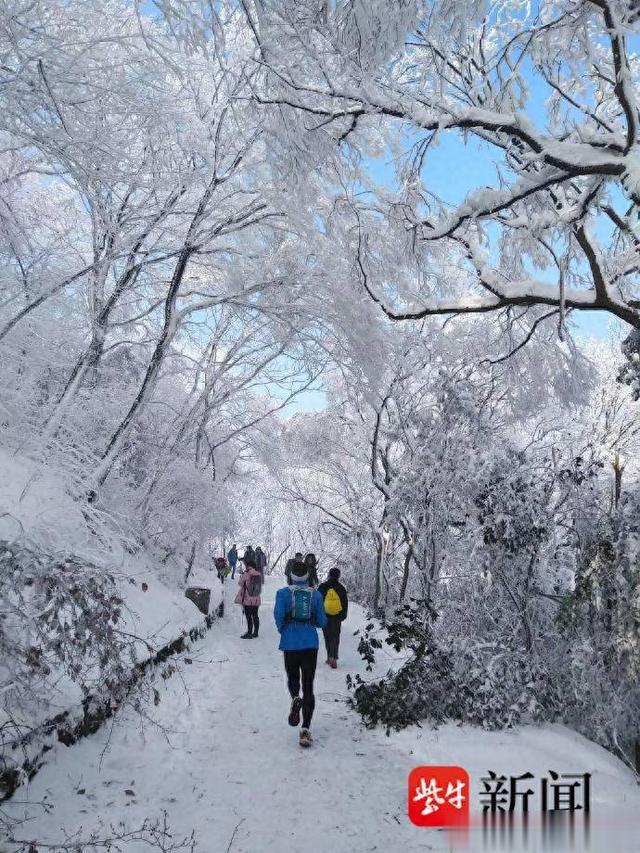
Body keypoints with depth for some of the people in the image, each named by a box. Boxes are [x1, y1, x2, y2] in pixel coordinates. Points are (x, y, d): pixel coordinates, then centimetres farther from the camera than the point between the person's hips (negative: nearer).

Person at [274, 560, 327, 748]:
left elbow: (278, 614, -14)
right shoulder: (316, 594, 2)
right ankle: (305, 729, -2)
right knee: (308, 685, 6)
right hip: (311, 643, 1)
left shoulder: (283, 593, -3)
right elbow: (322, 621, 3)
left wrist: (281, 629, 6)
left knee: (292, 677, 21)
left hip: (290, 642, -1)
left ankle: (295, 699, -11)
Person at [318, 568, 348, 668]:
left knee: (328, 637, 13)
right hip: (337, 617, 0)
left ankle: (330, 657, 14)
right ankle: (333, 657, -10)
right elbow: (345, 603, 5)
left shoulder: (322, 587, -3)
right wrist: (343, 616, 15)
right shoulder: (341, 588, -1)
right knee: (335, 637, 4)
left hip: (325, 616, 0)